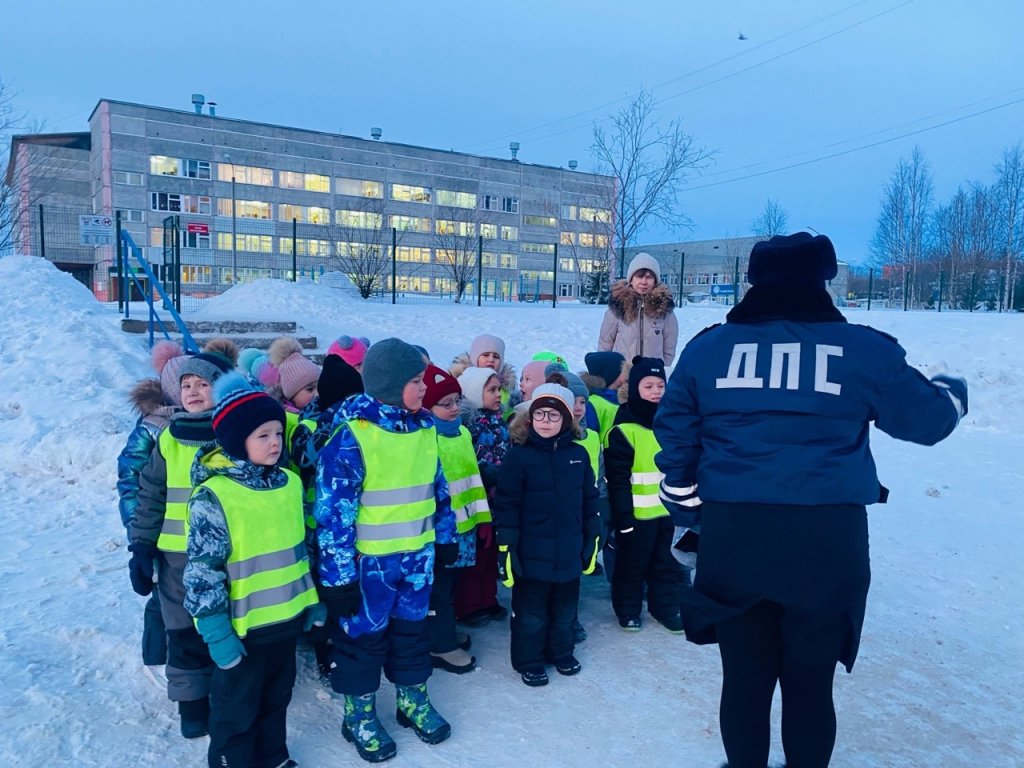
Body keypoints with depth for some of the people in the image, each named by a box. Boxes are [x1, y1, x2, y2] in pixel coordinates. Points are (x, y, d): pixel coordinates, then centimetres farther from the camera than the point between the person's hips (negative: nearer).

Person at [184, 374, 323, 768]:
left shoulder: (289, 483, 0)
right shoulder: (214, 496, -21)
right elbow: (202, 569, -18)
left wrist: (313, 599, 13)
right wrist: (216, 631, -17)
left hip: (287, 618, 6)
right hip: (243, 627, -6)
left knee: (277, 697, 25)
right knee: (236, 708, 15)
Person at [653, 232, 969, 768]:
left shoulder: (706, 347, 4)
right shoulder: (864, 350, -1)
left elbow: (674, 439, 8)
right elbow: (928, 417, 12)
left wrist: (688, 511, 20)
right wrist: (952, 391, 35)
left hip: (732, 540, 1)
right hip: (826, 544, -1)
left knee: (744, 677, 17)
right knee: (810, 681, 18)